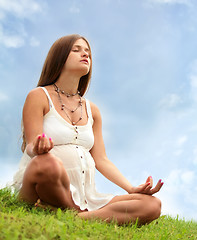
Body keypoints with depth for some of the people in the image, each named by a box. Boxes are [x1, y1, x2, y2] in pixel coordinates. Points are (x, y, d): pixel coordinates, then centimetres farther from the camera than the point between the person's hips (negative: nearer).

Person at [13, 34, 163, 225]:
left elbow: (101, 160, 13)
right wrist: (39, 147, -32)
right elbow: (32, 146, -6)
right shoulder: (39, 96, 5)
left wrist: (132, 189, 0)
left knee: (152, 205, -14)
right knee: (48, 163, -40)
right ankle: (75, 213, -13)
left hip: (85, 196, 5)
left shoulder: (92, 111, 19)